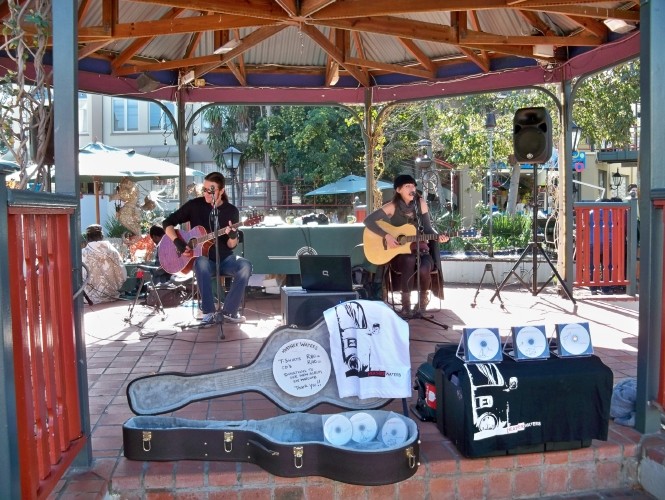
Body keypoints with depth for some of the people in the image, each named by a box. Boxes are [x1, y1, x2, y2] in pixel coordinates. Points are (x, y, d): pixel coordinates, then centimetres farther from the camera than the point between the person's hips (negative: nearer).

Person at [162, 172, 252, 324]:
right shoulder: (195, 205, -1)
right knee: (201, 262, -38)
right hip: (204, 258, -1)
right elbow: (168, 223, 4)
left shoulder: (231, 211, 0)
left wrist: (233, 237, -24)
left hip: (224, 259, 1)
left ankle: (229, 311, -21)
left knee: (245, 266, -30)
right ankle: (209, 312, -28)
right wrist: (178, 242, -11)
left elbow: (231, 246, -1)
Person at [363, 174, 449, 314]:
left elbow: (427, 228, 5)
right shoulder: (392, 206, -9)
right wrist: (386, 236, -22)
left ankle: (423, 296, 4)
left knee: (424, 269, -30)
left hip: (420, 248, 2)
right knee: (409, 261, -37)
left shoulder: (421, 203, 1)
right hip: (398, 252, -2)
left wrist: (438, 237, -16)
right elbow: (368, 220, -16)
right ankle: (405, 301, -19)